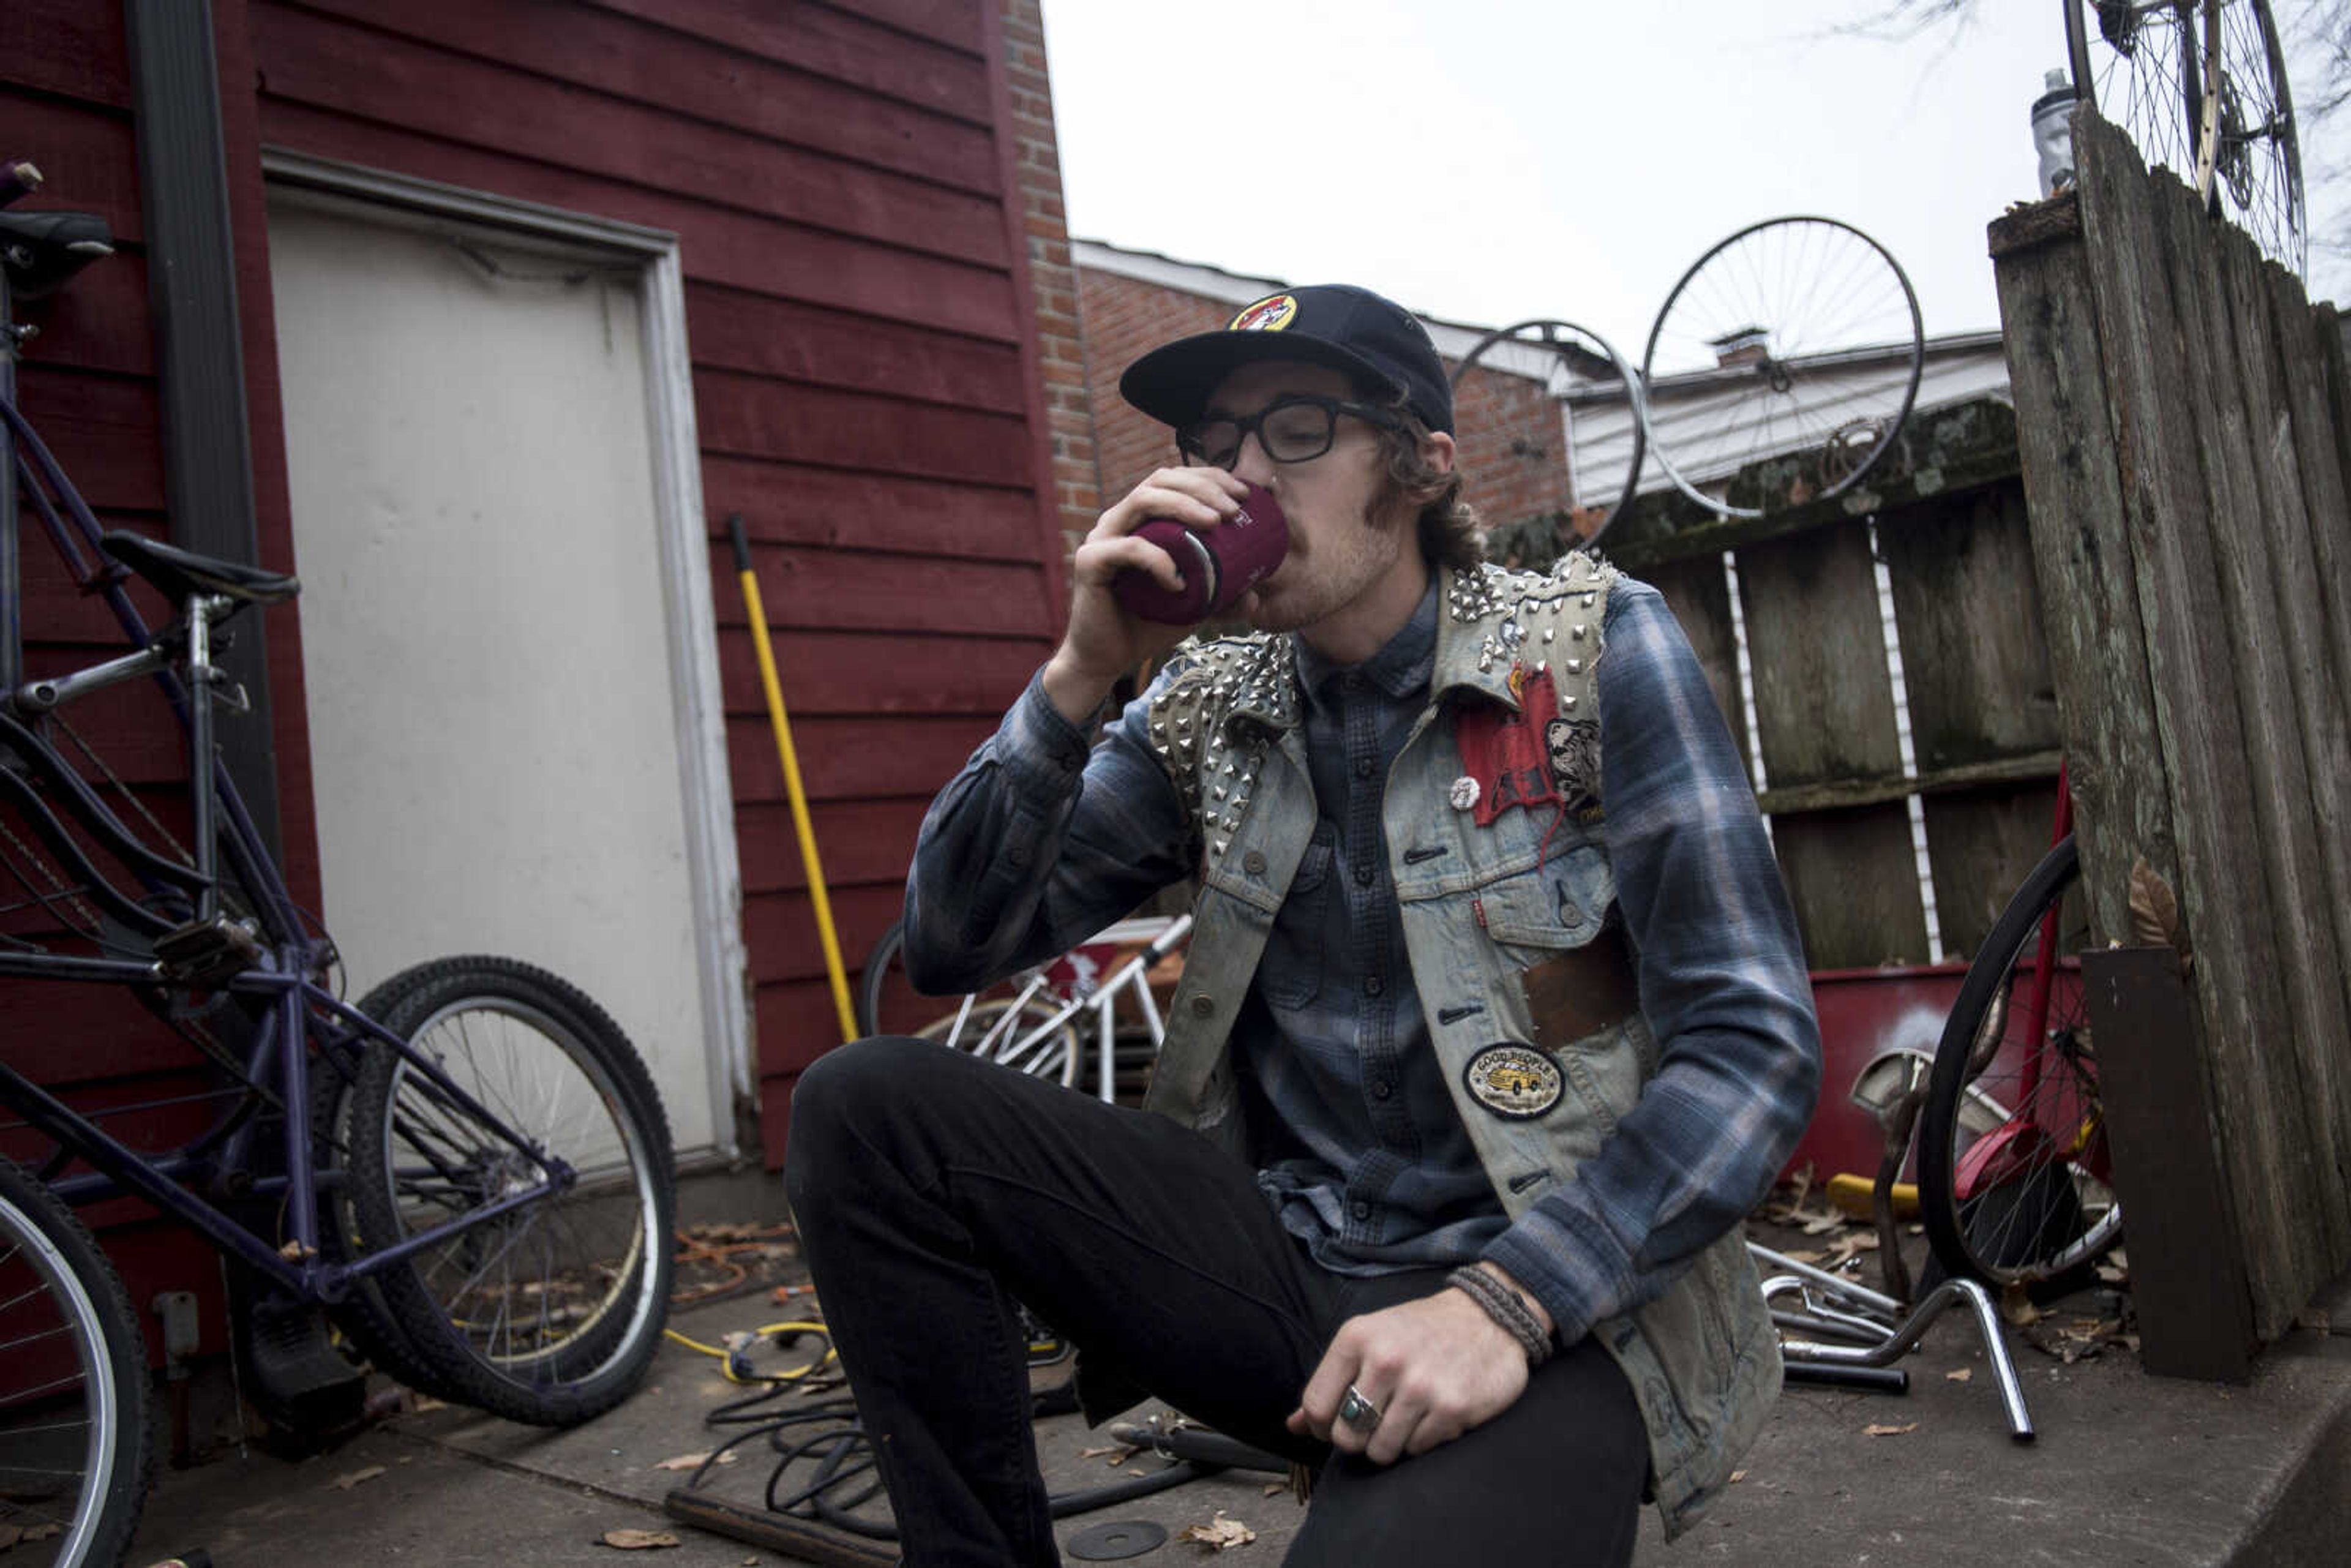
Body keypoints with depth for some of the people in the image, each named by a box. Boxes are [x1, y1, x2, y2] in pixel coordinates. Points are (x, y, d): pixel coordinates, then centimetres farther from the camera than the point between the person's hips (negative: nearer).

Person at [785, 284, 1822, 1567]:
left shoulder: (1595, 652, -6)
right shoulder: (1205, 709, 5)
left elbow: (1753, 1042, -12)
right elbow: (954, 945, 0)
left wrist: (1502, 1301, -23)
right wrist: (1081, 673, -13)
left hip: (1552, 1318, -4)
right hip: (1279, 1260, 5)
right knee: (862, 1106, -12)